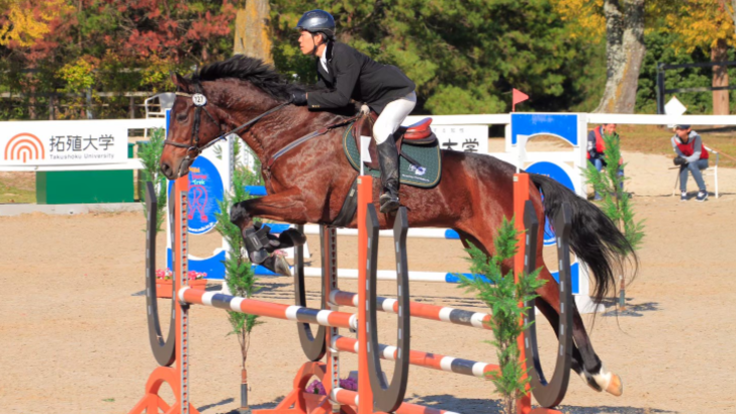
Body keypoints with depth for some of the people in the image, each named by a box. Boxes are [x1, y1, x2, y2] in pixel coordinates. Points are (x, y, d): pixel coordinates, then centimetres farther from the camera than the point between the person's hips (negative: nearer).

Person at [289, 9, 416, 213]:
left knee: (380, 129, -31)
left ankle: (390, 190, -38)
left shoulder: (343, 55, -30)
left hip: (400, 94, -11)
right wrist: (301, 98, -14)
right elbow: (326, 92, 2)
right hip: (375, 101, 11)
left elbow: (341, 98, -33)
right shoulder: (323, 61, -1)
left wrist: (306, 97, -29)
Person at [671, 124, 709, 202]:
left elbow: (696, 155, -28)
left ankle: (703, 191, -27)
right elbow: (680, 154, -12)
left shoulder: (696, 137, -27)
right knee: (683, 165, -33)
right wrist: (679, 159, -36)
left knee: (691, 164, -35)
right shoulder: (675, 140, -16)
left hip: (702, 161, -3)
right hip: (688, 161, 3)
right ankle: (683, 192, -27)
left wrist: (685, 160, -46)